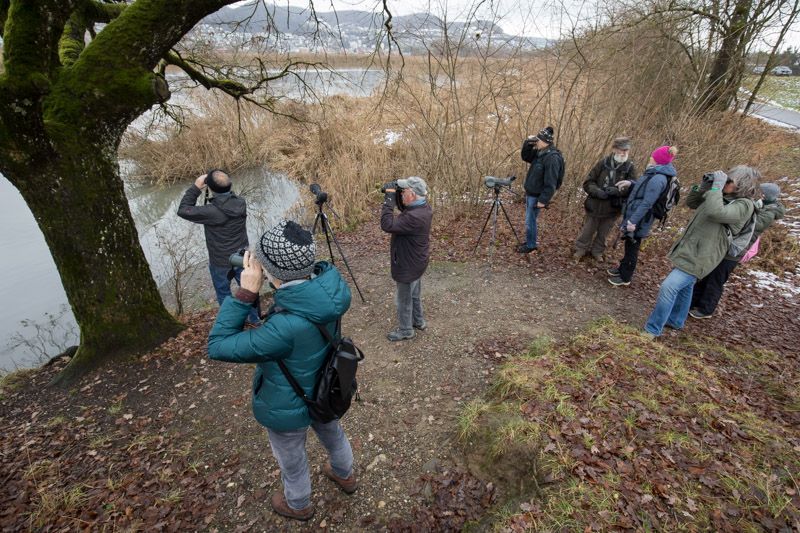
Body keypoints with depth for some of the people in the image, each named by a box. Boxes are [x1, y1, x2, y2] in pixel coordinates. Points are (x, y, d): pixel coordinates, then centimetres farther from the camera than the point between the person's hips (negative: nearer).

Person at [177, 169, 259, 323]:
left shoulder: (212, 212, -29)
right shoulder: (241, 203, -13)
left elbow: (183, 210, -17)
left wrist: (196, 187, -15)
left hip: (221, 262, -4)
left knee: (223, 293, 19)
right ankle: (254, 317, 39)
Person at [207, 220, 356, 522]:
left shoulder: (285, 328, -45)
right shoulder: (329, 289, -25)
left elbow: (217, 347, -32)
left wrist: (246, 292, -34)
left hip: (289, 409, -6)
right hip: (325, 391, 6)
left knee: (292, 461, 27)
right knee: (332, 433, 36)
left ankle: (298, 505, 60)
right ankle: (345, 476, 66)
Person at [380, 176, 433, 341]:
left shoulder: (415, 217, -35)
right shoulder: (423, 207, -5)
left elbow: (387, 225, -36)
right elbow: (405, 209, 13)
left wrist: (389, 198, -30)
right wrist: (395, 197, -5)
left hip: (408, 265, -9)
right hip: (416, 262, 9)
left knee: (404, 298, 11)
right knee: (415, 294, 27)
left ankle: (405, 330, 29)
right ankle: (419, 321, 46)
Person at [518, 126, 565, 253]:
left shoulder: (552, 158, -23)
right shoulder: (540, 153, 4)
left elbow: (550, 183, -24)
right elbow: (525, 157, 19)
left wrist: (543, 200, -23)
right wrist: (528, 143, 0)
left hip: (537, 196, -9)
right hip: (530, 193, 9)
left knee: (530, 221, 1)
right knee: (530, 219, 19)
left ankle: (531, 245, 17)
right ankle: (529, 241, 34)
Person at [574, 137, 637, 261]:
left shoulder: (630, 167, -6)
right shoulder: (603, 162, -8)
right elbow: (588, 183, -6)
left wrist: (617, 190, -31)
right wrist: (598, 191, -24)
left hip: (612, 209, 1)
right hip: (595, 205, -1)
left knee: (603, 233, 18)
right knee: (588, 230, 14)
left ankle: (597, 251, 38)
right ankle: (581, 249, 34)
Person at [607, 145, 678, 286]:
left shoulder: (658, 179, -24)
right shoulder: (655, 174, 7)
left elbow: (647, 203, -27)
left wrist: (633, 221, -26)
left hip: (638, 221, -9)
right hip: (633, 216, 9)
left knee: (632, 248, 6)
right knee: (629, 246, 23)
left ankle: (625, 277, 21)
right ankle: (623, 268, 40)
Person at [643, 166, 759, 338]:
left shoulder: (744, 205, -16)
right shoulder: (724, 198, 10)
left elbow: (715, 212, -34)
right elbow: (691, 202, 19)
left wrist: (717, 185, -24)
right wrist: (707, 184, 7)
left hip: (699, 257, -9)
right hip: (689, 251, 9)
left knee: (668, 288, -16)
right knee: (683, 287, 23)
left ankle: (652, 329, -5)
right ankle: (675, 321, 41)